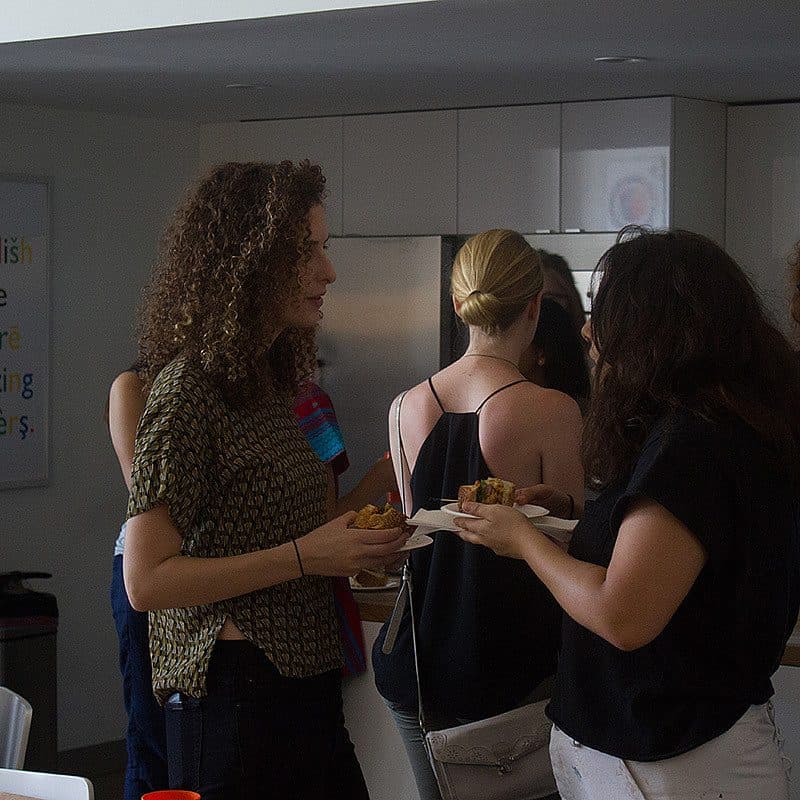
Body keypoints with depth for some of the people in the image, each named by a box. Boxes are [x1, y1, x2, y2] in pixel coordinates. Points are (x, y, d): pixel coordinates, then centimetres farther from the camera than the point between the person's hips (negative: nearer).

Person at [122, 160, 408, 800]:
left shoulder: (266, 382, 12)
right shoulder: (190, 387, -14)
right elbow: (146, 580, -19)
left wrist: (356, 543, 5)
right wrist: (303, 556, -21)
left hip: (303, 682, 9)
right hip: (232, 692, -9)